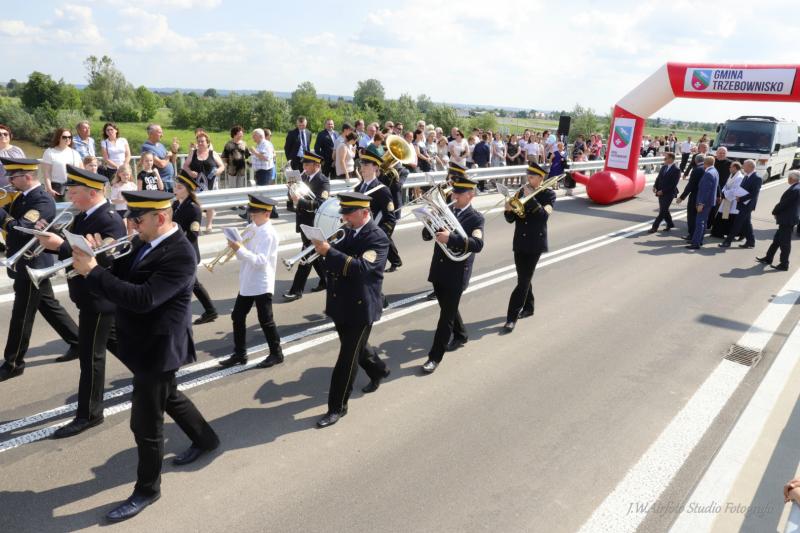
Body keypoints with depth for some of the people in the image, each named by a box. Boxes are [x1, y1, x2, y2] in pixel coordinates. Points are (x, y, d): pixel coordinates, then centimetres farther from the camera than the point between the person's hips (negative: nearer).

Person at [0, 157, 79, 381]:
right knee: (49, 306, 17)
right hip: (29, 265, 9)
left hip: (31, 266, -9)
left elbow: (20, 229, -32)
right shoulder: (24, 197, 9)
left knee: (21, 317, 2)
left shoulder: (42, 200, -21)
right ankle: (78, 343, 27)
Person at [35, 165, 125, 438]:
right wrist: (52, 239, -11)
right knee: (112, 341, 23)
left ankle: (89, 414, 13)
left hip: (98, 298, -10)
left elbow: (102, 260, -32)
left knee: (91, 356, 0)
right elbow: (76, 248, 8)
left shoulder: (110, 221, -23)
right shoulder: (85, 215, 7)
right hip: (91, 295, 10)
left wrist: (60, 245, -31)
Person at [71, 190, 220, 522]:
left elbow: (142, 299, -34)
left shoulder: (180, 255, -26)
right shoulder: (144, 242, 2)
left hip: (157, 348, -9)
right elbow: (121, 276, 4)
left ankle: (147, 489, 25)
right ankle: (205, 438, 49)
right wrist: (93, 259, -14)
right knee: (169, 397, 26)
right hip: (145, 343, 9)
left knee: (146, 423, 4)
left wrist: (93, 272, -31)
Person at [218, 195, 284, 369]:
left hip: (262, 284, -8)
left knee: (265, 320, 2)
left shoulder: (269, 234, -17)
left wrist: (240, 249, -30)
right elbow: (246, 252, 10)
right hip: (247, 283, 9)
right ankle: (240, 354, 25)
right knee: (238, 316, 13)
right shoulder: (251, 228, 7)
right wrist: (235, 246, -10)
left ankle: (276, 354, 18)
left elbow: (260, 261, -25)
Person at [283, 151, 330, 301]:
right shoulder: (304, 177, 8)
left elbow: (320, 204, -27)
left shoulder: (323, 181, -15)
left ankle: (296, 290, 1)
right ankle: (326, 280, 33)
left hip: (314, 224, -8)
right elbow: (298, 195, 15)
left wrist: (300, 201, -32)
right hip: (304, 222, 8)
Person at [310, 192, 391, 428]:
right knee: (356, 347, 25)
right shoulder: (349, 231, 6)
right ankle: (379, 371, 51)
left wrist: (329, 251, -34)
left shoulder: (377, 238, -18)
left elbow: (361, 267, -32)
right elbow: (341, 258, 10)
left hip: (360, 308, -8)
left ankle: (338, 407, 13)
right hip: (341, 304, 8)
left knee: (347, 358, 0)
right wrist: (324, 247, -10)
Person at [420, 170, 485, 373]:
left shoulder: (476, 219, -9)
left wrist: (451, 238, -36)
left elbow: (478, 244, -27)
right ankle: (460, 336, 45)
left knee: (446, 315, 0)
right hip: (438, 270, 6)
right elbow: (427, 236, 5)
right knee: (447, 309, 21)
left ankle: (435, 356, 8)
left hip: (457, 274, -6)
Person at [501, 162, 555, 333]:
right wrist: (508, 210, -15)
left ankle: (512, 317, -4)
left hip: (535, 243, -5)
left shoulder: (548, 194, -5)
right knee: (523, 278, 14)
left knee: (523, 280, -6)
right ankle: (528, 307, 33)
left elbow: (544, 215, -22)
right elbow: (511, 219, 6)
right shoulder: (522, 191, 7)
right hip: (520, 242, 5)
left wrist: (531, 198, -23)